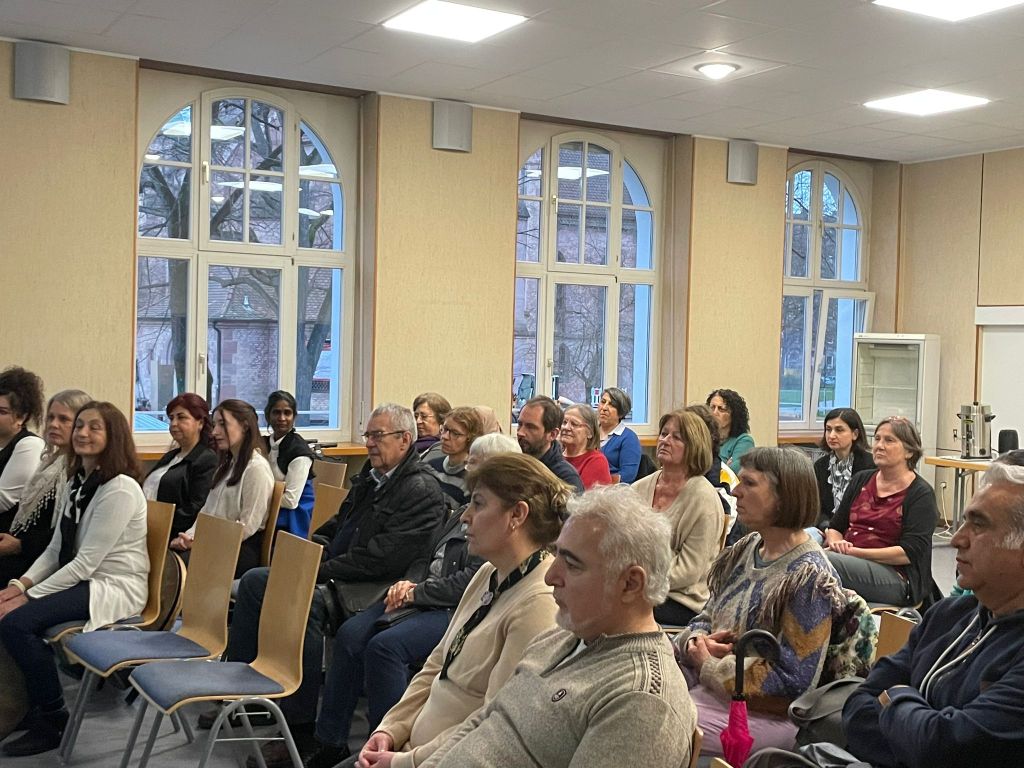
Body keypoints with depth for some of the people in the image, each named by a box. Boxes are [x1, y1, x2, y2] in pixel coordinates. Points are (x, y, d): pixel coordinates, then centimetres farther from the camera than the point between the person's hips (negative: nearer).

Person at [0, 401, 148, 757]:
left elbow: (86, 563, -20)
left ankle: (52, 719, -6)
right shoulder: (77, 481, 11)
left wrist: (30, 597, -19)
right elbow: (56, 550, 11)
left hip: (115, 588, -8)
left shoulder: (121, 489, -18)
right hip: (78, 580, 8)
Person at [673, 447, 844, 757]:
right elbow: (708, 616, 16)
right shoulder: (747, 548, 7)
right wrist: (698, 641, -9)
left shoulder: (808, 575, -18)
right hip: (707, 680, 8)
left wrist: (710, 667, -14)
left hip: (763, 710, -8)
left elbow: (791, 678, -21)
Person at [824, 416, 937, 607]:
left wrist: (855, 552, -15)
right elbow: (835, 527, 20)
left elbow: (910, 553, -10)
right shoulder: (861, 480, 20)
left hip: (895, 575, -5)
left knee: (825, 561, -35)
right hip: (848, 560, 5)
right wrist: (836, 543, -5)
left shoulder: (921, 494, 0)